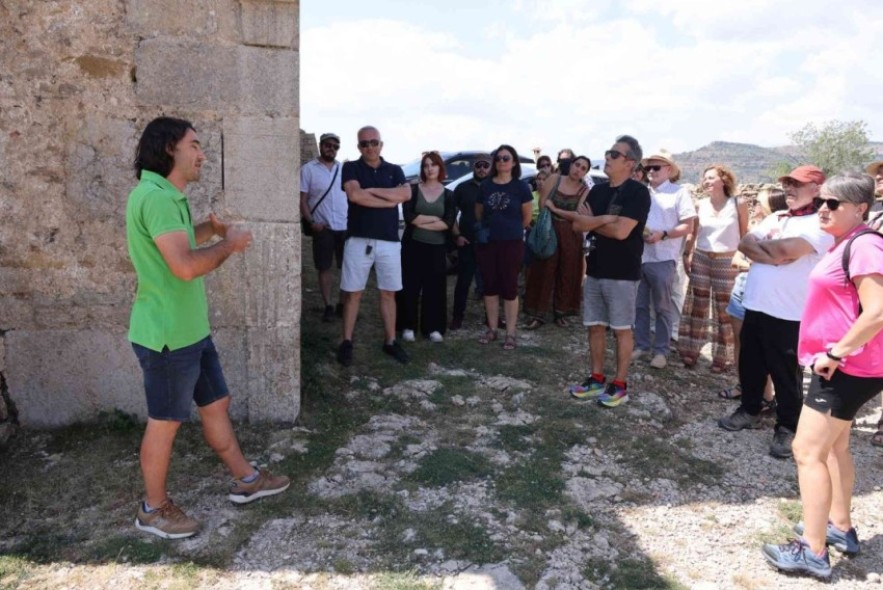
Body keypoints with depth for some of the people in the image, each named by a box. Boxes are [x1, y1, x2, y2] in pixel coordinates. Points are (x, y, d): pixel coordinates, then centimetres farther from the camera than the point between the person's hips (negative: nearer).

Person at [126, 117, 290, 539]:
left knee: (216, 403, 18)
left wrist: (210, 229, 11)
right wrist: (229, 243, -15)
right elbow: (186, 266, -31)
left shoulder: (167, 196, 11)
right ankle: (153, 509, 27)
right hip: (167, 334, -10)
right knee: (165, 421, 7)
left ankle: (245, 480, 33)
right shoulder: (155, 196, -23)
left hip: (190, 328, 10)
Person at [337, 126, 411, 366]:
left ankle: (390, 341, 18)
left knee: (388, 293, 8)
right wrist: (389, 200, -9)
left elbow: (405, 194, -8)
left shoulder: (394, 170, 11)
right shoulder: (351, 168, 3)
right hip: (359, 240, -2)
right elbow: (355, 195, -16)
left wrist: (372, 190, -11)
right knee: (353, 293, 3)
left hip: (389, 241, 3)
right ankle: (346, 343, 11)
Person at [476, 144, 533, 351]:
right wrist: (490, 228, 13)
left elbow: (527, 217, 2)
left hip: (512, 244, -3)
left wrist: (511, 230, 11)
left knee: (509, 287, 0)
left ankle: (510, 333, 8)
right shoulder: (486, 186, 4)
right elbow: (478, 213, 15)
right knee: (490, 286, 8)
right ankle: (492, 329, 20)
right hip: (487, 243, 3)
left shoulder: (520, 186, -3)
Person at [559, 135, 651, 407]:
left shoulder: (638, 193, -11)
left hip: (622, 273, -7)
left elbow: (621, 231, -21)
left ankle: (619, 384, 14)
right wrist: (604, 218, -18)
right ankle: (596, 378, 23)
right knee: (595, 326, 12)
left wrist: (591, 221, -6)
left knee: (622, 329, 4)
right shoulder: (598, 190, 10)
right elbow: (577, 224, -2)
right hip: (595, 269, 7)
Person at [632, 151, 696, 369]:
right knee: (639, 305, 10)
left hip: (662, 259, -4)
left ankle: (660, 350, 14)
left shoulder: (679, 193, -1)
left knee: (662, 308, 5)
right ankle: (641, 345, 22)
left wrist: (663, 234, -21)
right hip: (638, 257, 4)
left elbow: (688, 226, -6)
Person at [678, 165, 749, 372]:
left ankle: (721, 357, 14)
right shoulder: (700, 205, 4)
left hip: (727, 262, -3)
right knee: (697, 306, 9)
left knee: (724, 310, 4)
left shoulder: (738, 204, -3)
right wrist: (686, 255, 6)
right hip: (701, 259, 3)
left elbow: (744, 235, 1)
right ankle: (690, 351, 19)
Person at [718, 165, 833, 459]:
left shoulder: (820, 224, -10)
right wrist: (773, 256, -14)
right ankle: (749, 410, 35)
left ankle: (787, 428, 18)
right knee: (750, 364, 17)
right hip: (754, 306, 7)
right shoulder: (774, 218, 14)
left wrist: (761, 243, -4)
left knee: (786, 373, 4)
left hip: (788, 314, -7)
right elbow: (744, 244, 2)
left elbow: (787, 249, -25)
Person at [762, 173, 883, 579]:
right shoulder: (845, 244, 12)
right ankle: (840, 528, 36)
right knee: (832, 446, 21)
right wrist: (834, 353, 16)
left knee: (808, 451, -7)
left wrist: (835, 353, -22)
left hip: (847, 368, -11)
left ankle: (813, 552, 1)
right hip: (843, 366, 11)